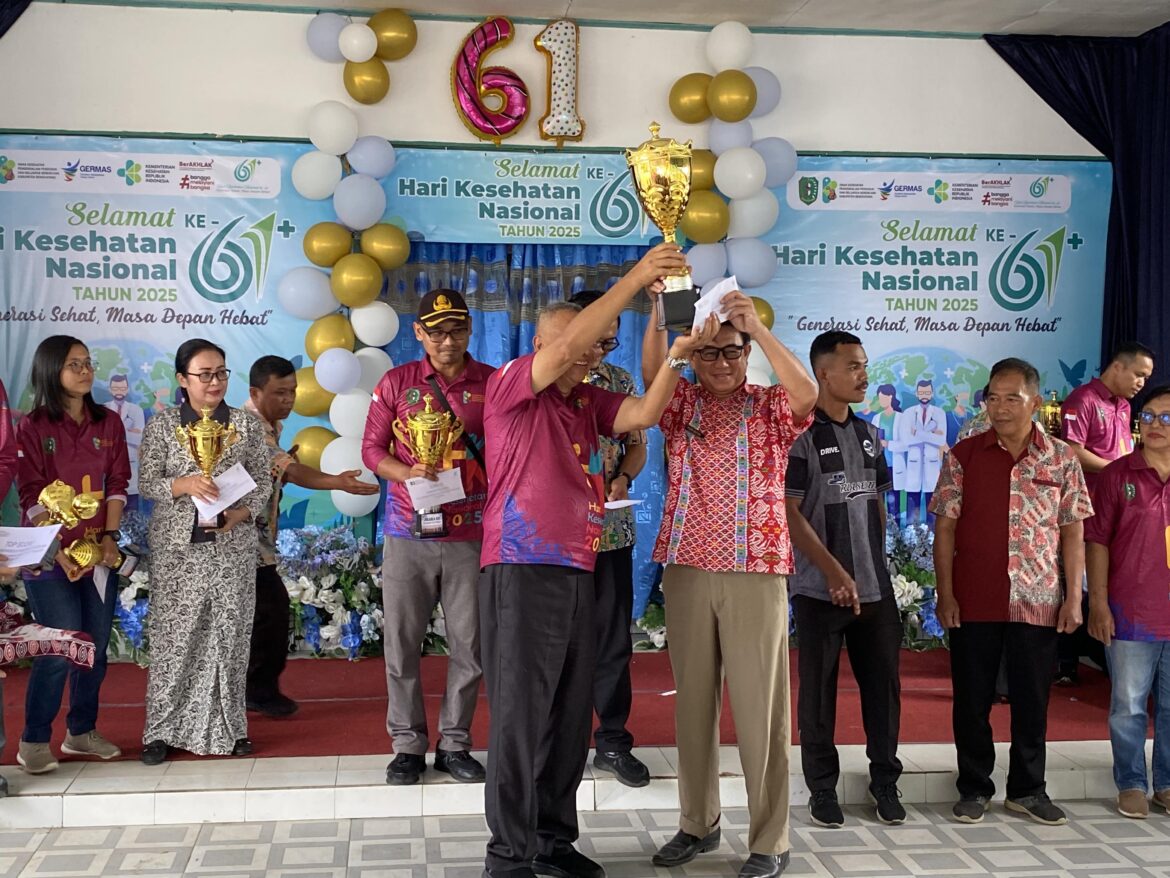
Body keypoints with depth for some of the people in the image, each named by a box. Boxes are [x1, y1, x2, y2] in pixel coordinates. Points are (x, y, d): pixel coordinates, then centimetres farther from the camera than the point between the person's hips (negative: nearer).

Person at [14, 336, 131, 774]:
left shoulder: (108, 424, 8)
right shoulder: (34, 427, -4)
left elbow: (117, 484, 6)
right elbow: (32, 496, -8)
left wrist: (110, 536, -6)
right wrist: (58, 552, -17)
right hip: (51, 556, -4)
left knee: (96, 647, 7)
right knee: (62, 649, -9)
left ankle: (82, 731, 23)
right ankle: (34, 741, 5)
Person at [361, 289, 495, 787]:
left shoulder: (493, 383, 3)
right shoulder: (397, 383, 5)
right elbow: (372, 448, 7)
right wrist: (408, 474, -12)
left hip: (471, 535, 0)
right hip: (408, 533, 0)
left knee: (470, 643, 4)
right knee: (401, 642, 4)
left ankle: (454, 743, 18)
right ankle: (408, 744, 17)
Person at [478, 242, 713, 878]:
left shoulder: (590, 402, 14)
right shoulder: (511, 385, -4)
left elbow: (644, 413, -1)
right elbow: (565, 348, -20)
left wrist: (676, 355, -14)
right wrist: (635, 279, -20)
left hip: (577, 573, 7)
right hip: (522, 570, -7)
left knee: (570, 717, 11)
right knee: (521, 716, -4)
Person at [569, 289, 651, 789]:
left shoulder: (620, 382, 7)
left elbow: (636, 444, 14)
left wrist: (622, 478, -7)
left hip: (611, 529, 3)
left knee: (613, 639, 8)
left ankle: (613, 741, 20)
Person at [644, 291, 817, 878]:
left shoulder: (770, 407, 5)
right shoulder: (681, 403, 10)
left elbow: (807, 395, -17)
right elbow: (651, 370, -10)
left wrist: (758, 327, -22)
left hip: (756, 572, -3)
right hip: (687, 570, 3)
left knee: (760, 706, 0)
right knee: (693, 702, 10)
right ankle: (698, 823, 23)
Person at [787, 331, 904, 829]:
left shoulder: (868, 435, 11)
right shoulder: (801, 435, -9)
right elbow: (790, 513, -13)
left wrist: (877, 562, 12)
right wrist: (835, 573, -16)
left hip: (875, 587, 5)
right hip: (821, 589, -5)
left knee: (883, 684, 9)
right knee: (819, 690, 5)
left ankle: (885, 782, 23)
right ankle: (822, 788, 18)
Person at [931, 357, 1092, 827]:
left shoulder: (1061, 459, 3)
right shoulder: (964, 455, 0)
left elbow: (1073, 530, 6)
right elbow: (945, 527, 0)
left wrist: (1074, 595, 0)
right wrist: (945, 593, -6)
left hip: (1038, 602, 1)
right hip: (974, 602, -1)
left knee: (1032, 699, 10)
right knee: (972, 698, 7)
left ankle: (1027, 789, 25)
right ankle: (974, 788, 21)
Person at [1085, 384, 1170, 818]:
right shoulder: (1116, 475, -2)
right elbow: (1097, 540, -3)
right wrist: (1098, 603, -8)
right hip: (1130, 615, -2)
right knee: (1129, 706, 7)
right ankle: (1131, 784, 20)